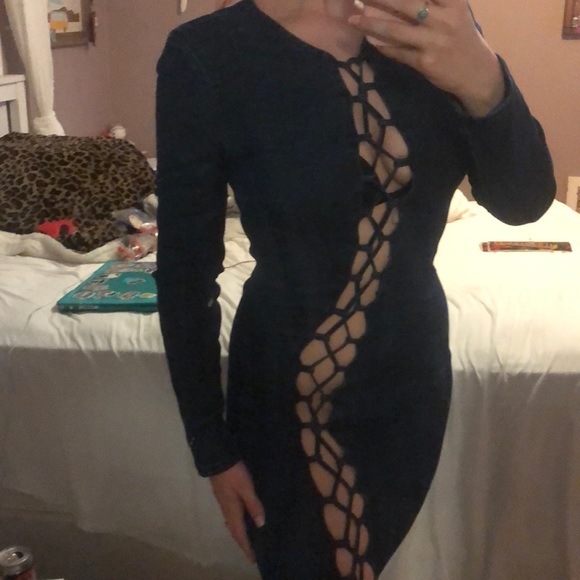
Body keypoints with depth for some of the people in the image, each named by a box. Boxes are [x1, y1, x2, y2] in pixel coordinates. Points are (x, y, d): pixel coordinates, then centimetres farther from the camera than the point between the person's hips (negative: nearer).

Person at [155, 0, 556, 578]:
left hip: (414, 373, 4)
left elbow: (523, 201, -11)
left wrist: (483, 82, -32)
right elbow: (185, 271, -13)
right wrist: (213, 448, -7)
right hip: (287, 394, -4)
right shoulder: (206, 54, -19)